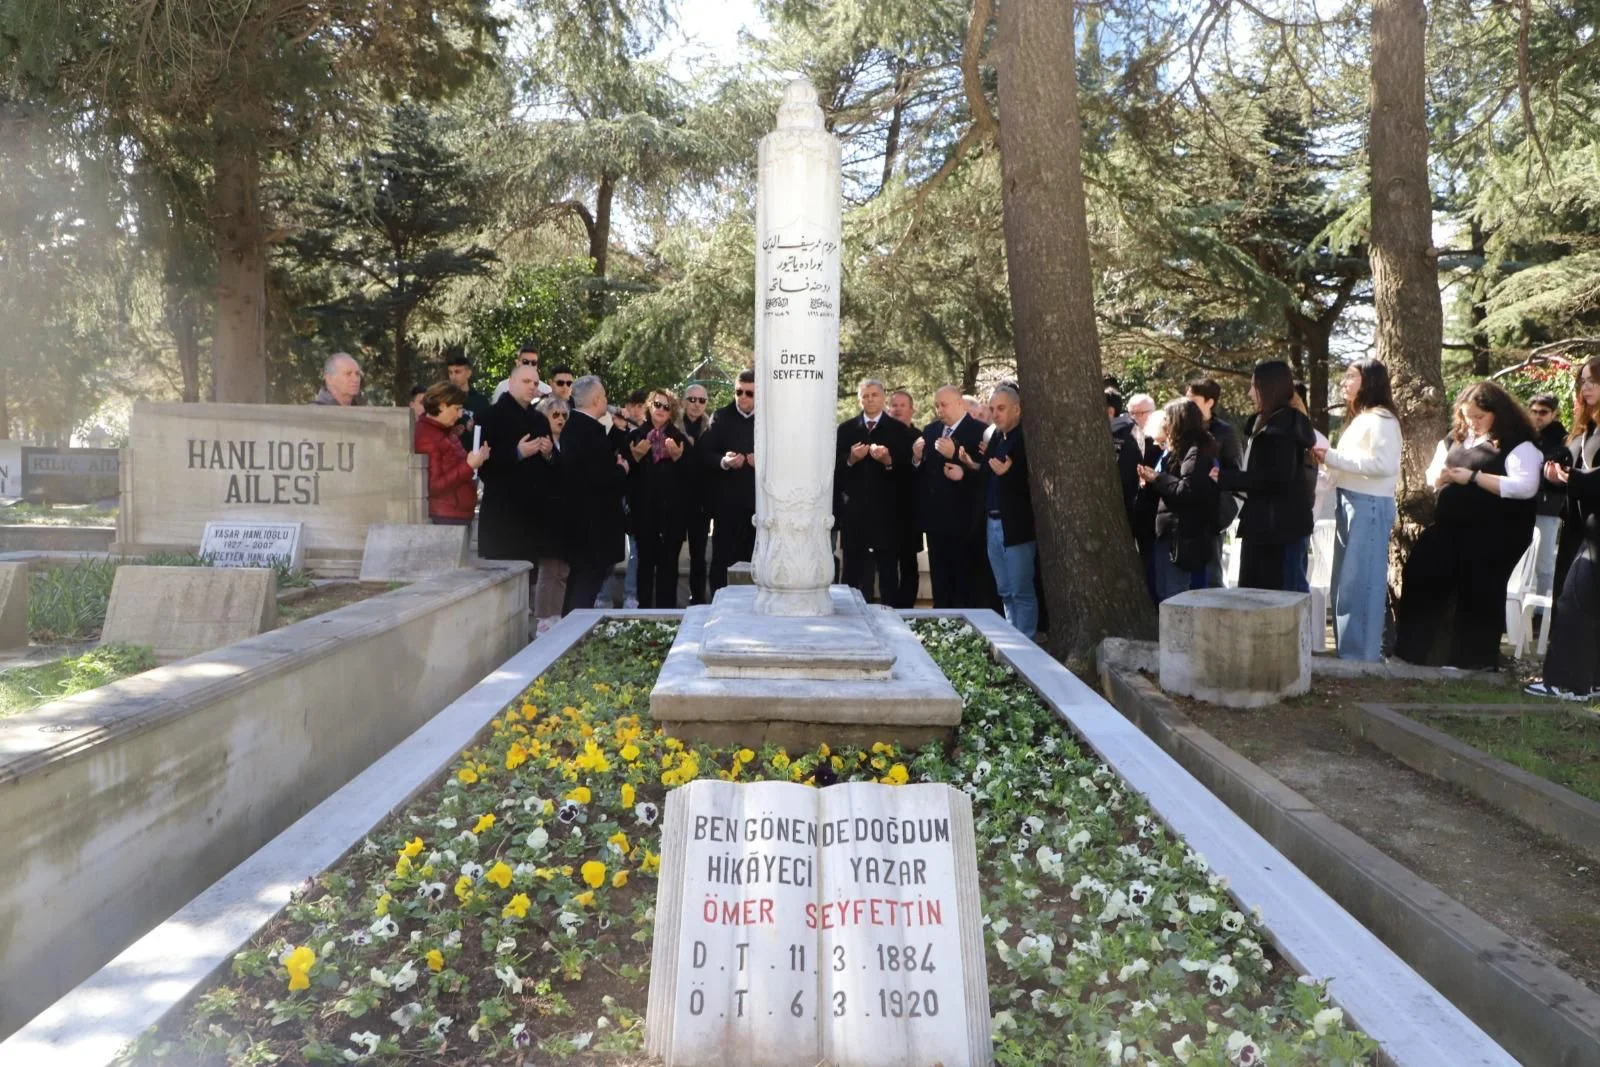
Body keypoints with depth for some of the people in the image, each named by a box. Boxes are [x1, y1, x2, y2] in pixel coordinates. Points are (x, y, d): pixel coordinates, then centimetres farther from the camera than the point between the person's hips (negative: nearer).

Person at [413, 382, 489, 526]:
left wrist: (475, 460, 2)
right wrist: (469, 466, -21)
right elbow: (434, 486, -18)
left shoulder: (446, 431, 13)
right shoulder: (426, 436, -13)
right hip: (445, 517, -9)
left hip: (460, 513, 9)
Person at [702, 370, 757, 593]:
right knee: (722, 558, 3)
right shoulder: (721, 417, 7)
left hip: (759, 501, 0)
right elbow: (705, 455, 0)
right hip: (727, 501, 0)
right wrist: (723, 462, -18)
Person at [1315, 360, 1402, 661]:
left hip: (1369, 505, -9)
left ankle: (1362, 656, -1)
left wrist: (1333, 457, -17)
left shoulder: (1380, 419, -9)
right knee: (1345, 583, 11)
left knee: (1360, 582, -6)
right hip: (1350, 503, 9)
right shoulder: (1359, 419, 20)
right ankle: (1349, 651, 18)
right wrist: (1328, 461, 6)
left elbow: (1384, 464, -20)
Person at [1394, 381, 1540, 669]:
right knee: (1423, 579, -1)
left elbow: (1526, 487, -19)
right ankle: (1420, 648, 12)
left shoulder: (1517, 444, -7)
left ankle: (1476, 657, 15)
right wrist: (1440, 476, -4)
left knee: (1477, 593, 0)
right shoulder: (1456, 438, 14)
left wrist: (1474, 477, -19)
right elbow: (1433, 474, 21)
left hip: (1490, 536, -6)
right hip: (1450, 528, 6)